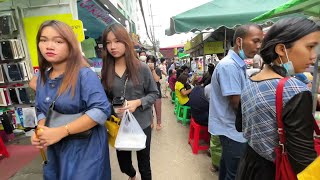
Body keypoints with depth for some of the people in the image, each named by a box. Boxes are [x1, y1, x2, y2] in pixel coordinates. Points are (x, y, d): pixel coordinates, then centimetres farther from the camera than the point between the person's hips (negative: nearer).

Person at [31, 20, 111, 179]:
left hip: (86, 148, -7)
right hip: (56, 149, 7)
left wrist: (60, 131, -25)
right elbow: (41, 110, 15)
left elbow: (101, 111, -28)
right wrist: (40, 131, -5)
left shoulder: (85, 75, -19)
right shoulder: (43, 76, 5)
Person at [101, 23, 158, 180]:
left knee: (144, 164, 16)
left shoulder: (142, 68, -11)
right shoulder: (106, 71, -3)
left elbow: (154, 93, -5)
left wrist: (138, 103, -20)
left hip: (142, 124, -3)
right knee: (123, 165, 23)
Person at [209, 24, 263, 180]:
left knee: (227, 167, 25)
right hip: (233, 129, -9)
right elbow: (238, 104, -23)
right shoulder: (229, 65, -22)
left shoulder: (238, 64, 9)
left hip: (230, 127, 9)